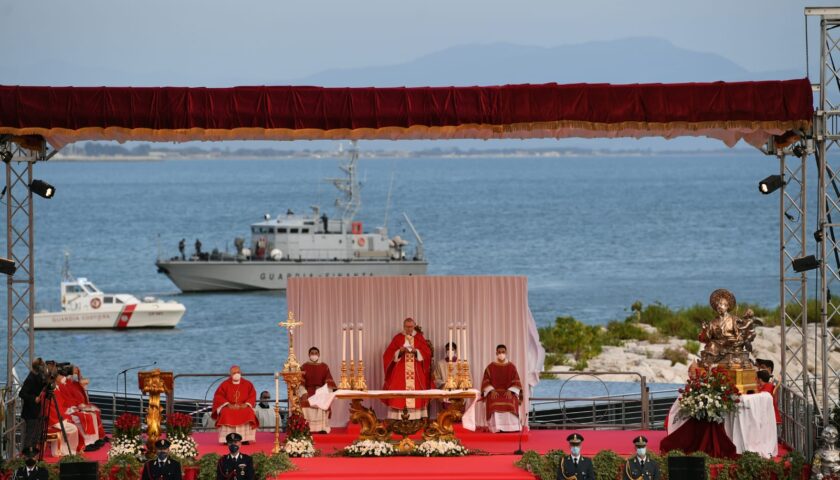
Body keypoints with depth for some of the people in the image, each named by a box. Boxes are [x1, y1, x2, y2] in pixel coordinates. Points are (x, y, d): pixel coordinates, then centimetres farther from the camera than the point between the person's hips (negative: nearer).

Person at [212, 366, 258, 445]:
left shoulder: (248, 384, 9)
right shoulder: (225, 384, 6)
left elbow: (252, 396, 6)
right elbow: (218, 396, 1)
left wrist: (246, 404, -13)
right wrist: (228, 404, -15)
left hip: (244, 407, 1)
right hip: (229, 407, -1)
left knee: (249, 413, -32)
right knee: (226, 414, -34)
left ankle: (246, 438, -28)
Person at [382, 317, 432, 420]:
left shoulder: (420, 338, 8)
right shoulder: (397, 338, 5)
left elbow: (427, 353, 1)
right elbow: (389, 354, 0)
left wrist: (416, 351, -15)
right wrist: (400, 351, -16)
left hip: (416, 373, 1)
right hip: (399, 372, -1)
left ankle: (416, 418, -3)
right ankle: (398, 418, -10)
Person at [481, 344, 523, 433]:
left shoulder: (511, 367, 11)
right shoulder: (491, 367, 11)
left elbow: (516, 382, 6)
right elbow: (485, 381, 7)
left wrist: (510, 391, -12)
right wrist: (491, 390, -11)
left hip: (508, 393, 0)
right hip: (494, 393, 0)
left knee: (511, 403, -35)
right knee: (494, 404, -35)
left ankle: (510, 427, -32)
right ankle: (497, 428, -35)